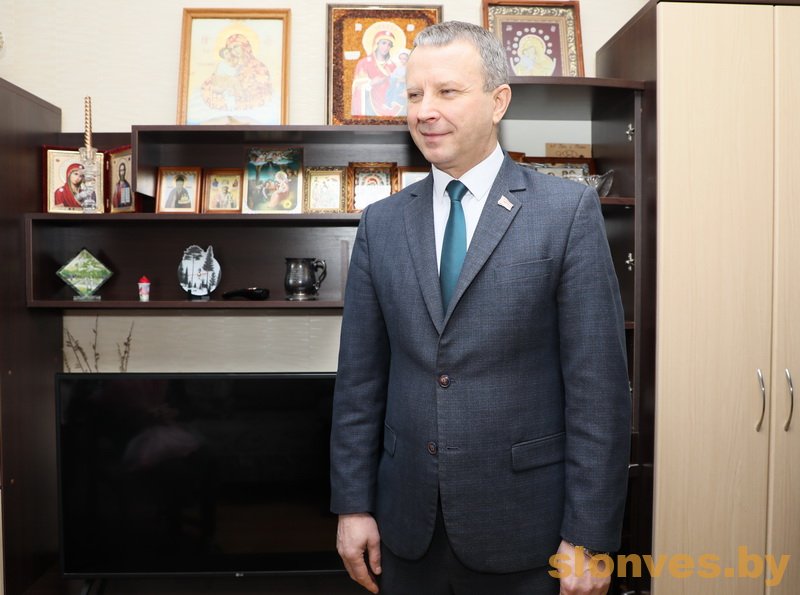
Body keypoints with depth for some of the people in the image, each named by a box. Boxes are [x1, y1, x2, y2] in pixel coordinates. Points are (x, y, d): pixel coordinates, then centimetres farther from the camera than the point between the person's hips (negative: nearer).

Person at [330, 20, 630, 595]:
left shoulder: (568, 210, -7)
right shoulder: (381, 222, 3)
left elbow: (599, 382, -9)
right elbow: (360, 377, 4)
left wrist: (589, 537, -10)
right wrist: (353, 505, 3)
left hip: (521, 525, -3)